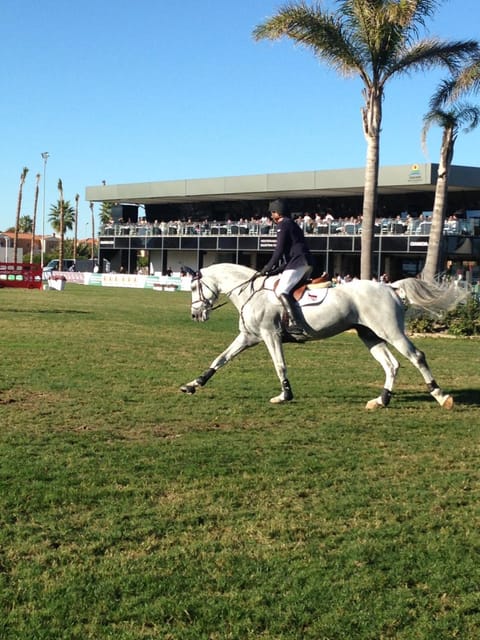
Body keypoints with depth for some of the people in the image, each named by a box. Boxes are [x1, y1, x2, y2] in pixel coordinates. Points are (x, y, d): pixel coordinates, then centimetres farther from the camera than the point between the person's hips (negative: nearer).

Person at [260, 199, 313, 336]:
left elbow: (279, 250, -9)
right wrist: (277, 269, 21)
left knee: (281, 291, -20)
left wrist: (267, 268, -3)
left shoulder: (283, 225, -2)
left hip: (298, 263, -11)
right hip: (305, 264, 11)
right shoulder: (292, 224, 28)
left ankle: (296, 323, -33)